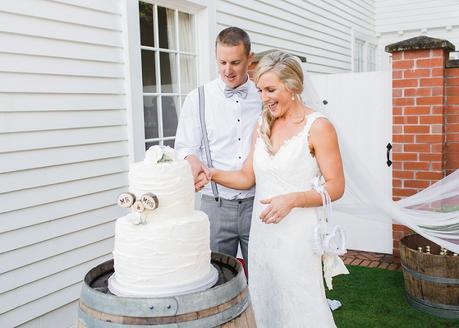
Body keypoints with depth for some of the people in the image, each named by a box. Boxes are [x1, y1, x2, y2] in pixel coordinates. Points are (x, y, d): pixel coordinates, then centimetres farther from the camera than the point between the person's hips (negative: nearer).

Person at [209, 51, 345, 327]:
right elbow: (247, 177, 10)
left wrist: (292, 199, -21)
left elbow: (335, 187, -9)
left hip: (297, 234, -6)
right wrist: (212, 174, -5)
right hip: (262, 230, 6)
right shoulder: (262, 125, 9)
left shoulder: (318, 127, -9)